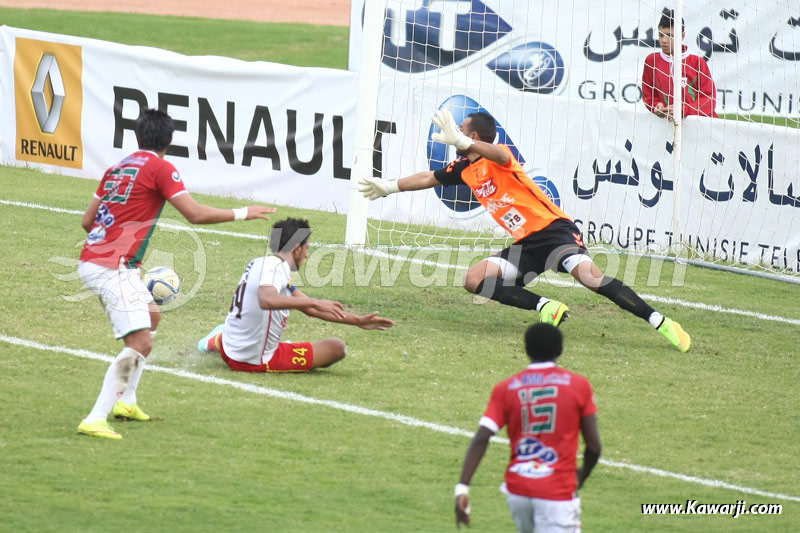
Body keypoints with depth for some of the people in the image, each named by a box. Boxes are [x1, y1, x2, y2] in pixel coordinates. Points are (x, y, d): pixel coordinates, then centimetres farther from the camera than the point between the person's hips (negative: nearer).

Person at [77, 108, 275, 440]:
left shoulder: (117, 168, 17)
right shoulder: (160, 168, -6)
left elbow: (88, 221, 20)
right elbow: (195, 214, -13)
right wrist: (243, 213, -2)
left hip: (91, 260, 9)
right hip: (113, 267, -9)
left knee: (151, 315, 27)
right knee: (140, 343, -12)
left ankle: (126, 400, 26)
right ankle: (95, 420, -20)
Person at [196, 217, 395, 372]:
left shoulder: (261, 263, 11)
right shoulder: (274, 266, -18)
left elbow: (310, 308, 15)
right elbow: (266, 300, -40)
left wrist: (358, 321, 13)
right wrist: (315, 302, -37)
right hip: (258, 361, -9)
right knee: (337, 348, -7)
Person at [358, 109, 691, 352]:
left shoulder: (498, 156, -8)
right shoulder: (464, 169, 16)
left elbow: (499, 156, -36)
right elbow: (427, 178, 34)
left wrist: (460, 141, -49)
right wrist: (387, 187, 42)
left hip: (553, 230, -9)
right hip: (526, 244, 9)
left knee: (588, 274, -32)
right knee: (474, 280, -6)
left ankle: (661, 323, -33)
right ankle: (545, 307, -12)